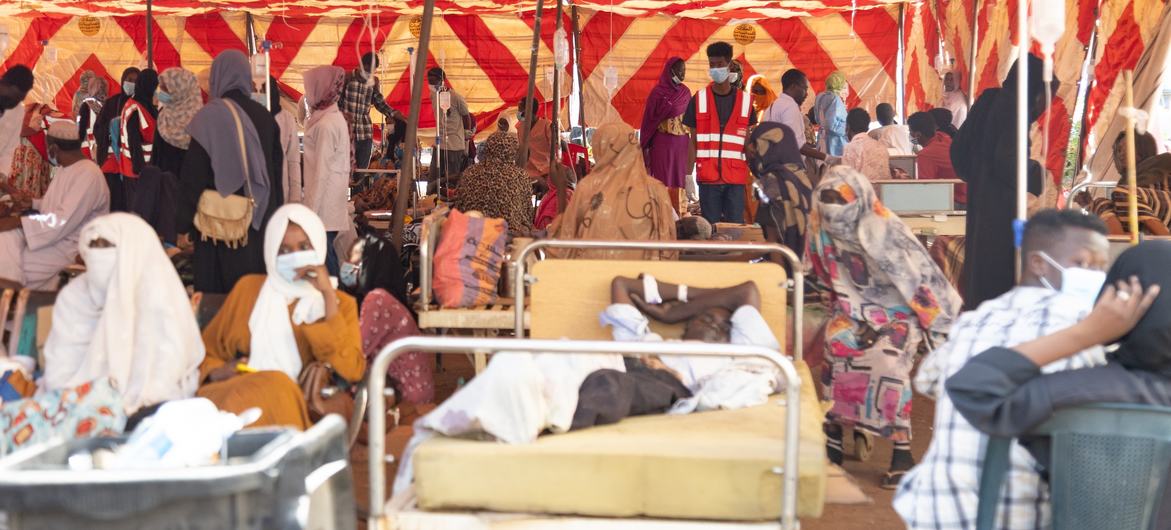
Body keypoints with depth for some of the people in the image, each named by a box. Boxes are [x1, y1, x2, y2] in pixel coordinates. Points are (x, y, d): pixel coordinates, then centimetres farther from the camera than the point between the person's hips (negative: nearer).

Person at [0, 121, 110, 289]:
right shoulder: (67, 169, 11)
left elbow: (63, 222, -26)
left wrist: (18, 222, -24)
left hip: (72, 248, -9)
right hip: (56, 236, 9)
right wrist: (33, 203, 16)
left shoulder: (88, 175, -21)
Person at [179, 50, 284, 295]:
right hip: (259, 222, 5)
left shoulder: (209, 116, -10)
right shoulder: (264, 116, 5)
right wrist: (274, 215, 19)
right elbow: (277, 167, 11)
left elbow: (194, 173, -9)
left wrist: (185, 221, -3)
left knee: (215, 294, 2)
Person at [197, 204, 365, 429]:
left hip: (301, 406, -2)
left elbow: (351, 372, -5)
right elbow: (207, 350, 23)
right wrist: (218, 372, -3)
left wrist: (328, 295, -6)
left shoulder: (341, 303, 14)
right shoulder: (248, 288, 20)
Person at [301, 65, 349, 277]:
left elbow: (322, 171, -18)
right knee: (327, 250, 14)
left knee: (323, 253, -6)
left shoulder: (325, 125, -16)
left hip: (324, 202, -9)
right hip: (334, 202, 9)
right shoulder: (336, 118, 12)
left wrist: (311, 209, -16)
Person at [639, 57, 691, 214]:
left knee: (678, 181, 4)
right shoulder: (658, 92, -5)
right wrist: (645, 145, -6)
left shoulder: (685, 92, 9)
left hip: (681, 143, 4)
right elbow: (649, 118, -3)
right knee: (662, 180, -5)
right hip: (662, 141, -4)